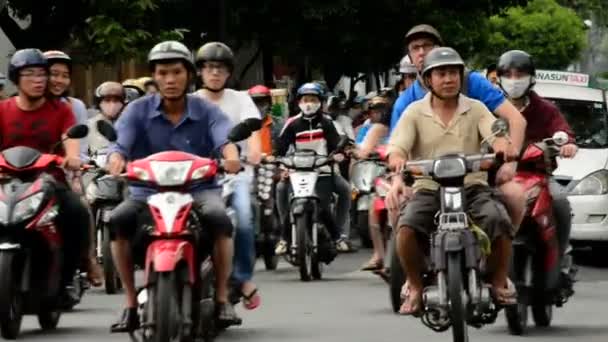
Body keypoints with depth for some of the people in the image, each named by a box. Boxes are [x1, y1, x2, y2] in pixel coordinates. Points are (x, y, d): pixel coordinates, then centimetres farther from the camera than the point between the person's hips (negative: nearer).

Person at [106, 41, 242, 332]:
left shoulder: (206, 111, 2)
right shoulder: (138, 111, 3)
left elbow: (225, 138, -17)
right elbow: (120, 142, -12)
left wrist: (231, 155, -42)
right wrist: (116, 159, -38)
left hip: (199, 188, -1)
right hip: (148, 190, 1)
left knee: (218, 217, -33)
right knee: (118, 220, -28)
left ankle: (222, 298, -16)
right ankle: (131, 303, -15)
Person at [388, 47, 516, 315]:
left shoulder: (476, 109, 11)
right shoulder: (415, 112, 10)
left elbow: (496, 135, -5)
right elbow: (397, 146, -2)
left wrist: (503, 148, -30)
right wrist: (398, 160, -27)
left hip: (473, 186, 0)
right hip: (428, 189, 0)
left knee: (498, 220, -29)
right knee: (407, 226, -30)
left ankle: (500, 282, -5)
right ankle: (414, 287, -7)